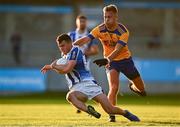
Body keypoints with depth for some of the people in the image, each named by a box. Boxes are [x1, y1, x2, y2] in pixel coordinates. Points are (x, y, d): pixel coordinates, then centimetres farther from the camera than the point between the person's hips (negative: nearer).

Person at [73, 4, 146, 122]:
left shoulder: (123, 31, -23)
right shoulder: (100, 29, -17)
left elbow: (118, 49, -34)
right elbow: (85, 39, -26)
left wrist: (107, 59, -50)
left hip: (125, 59, 1)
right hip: (110, 61, -1)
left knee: (141, 89, 13)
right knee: (114, 88, -24)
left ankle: (133, 86, 51)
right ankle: (112, 115, -14)